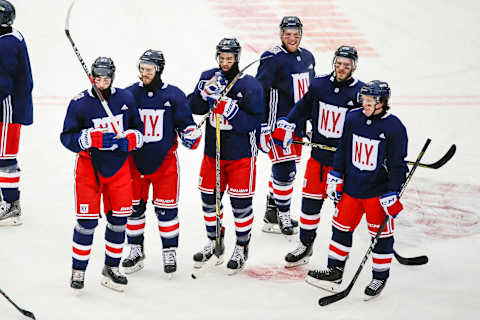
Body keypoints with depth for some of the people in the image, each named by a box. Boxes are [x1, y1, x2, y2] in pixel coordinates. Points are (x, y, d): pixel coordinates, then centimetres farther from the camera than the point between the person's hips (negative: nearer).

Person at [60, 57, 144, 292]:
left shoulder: (126, 99, 1)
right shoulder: (79, 103, -9)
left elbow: (138, 129, 11)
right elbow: (67, 137, -10)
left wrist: (130, 140, -11)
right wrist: (95, 139, -24)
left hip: (119, 166, 3)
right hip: (89, 165, -3)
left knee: (118, 218, 6)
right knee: (87, 220, -5)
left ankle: (111, 268, 21)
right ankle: (78, 270, 9)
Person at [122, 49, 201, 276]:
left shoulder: (174, 95, -4)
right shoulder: (129, 94, 0)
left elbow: (186, 122, 3)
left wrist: (191, 134, -16)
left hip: (165, 160, -2)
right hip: (135, 159, 2)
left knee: (166, 207, 0)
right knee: (134, 206, 8)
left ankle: (170, 252, 13)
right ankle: (136, 250, 23)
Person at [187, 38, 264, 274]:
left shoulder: (250, 85, -13)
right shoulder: (208, 77, 2)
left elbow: (253, 123, -17)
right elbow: (195, 108, -3)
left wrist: (231, 109, -29)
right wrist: (205, 92, -20)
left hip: (241, 154, -5)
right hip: (213, 150, 5)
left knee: (240, 201, 2)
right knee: (209, 197, 13)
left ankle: (242, 248, 21)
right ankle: (214, 242, 33)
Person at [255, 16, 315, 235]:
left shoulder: (307, 57, 10)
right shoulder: (272, 58, -14)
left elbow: (311, 92, 21)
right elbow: (258, 91, -14)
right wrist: (261, 125, -18)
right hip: (277, 124, -8)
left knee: (288, 170, 13)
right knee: (284, 170, -9)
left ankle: (271, 211, 26)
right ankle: (282, 217, 1)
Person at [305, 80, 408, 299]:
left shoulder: (394, 127, -14)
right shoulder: (353, 118, 1)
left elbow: (398, 164, -12)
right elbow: (343, 149, 12)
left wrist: (392, 195, -14)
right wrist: (335, 177, 10)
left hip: (378, 191, -5)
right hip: (351, 187, 5)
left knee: (381, 233, 4)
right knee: (342, 226, 11)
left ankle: (380, 276, 19)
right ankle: (335, 271, 23)